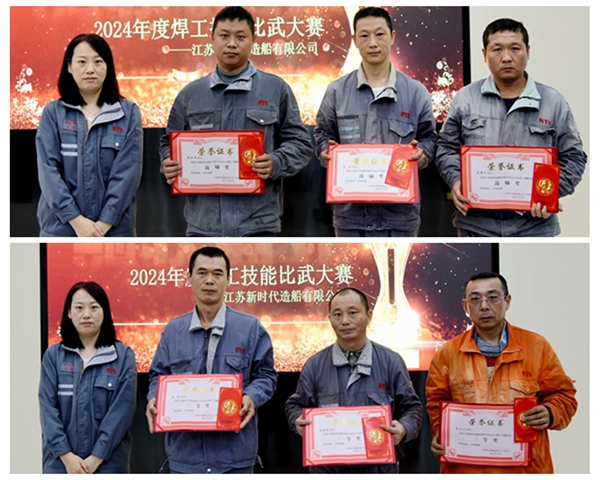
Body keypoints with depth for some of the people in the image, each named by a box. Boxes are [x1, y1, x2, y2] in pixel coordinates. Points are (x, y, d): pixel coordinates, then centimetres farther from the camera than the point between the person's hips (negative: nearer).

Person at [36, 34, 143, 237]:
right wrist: (76, 219, -13)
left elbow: (128, 171, -3)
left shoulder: (128, 113, 5)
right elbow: (48, 169, -2)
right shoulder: (53, 113, 6)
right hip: (61, 228, 0)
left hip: (114, 229, 0)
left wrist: (105, 222, -12)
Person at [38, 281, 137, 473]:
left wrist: (95, 459, -13)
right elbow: (47, 407, -1)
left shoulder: (123, 356, 0)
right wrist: (67, 456, -12)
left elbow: (122, 410, -6)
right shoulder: (53, 356, 5)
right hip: (61, 463, 1)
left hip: (108, 463, -1)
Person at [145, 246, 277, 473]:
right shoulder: (173, 330, 8)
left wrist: (251, 397, -17)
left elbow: (265, 375, 4)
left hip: (234, 449, -2)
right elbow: (158, 375, 14)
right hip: (186, 449, 2)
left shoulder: (250, 328, 2)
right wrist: (154, 399, -8)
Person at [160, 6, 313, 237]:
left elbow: (300, 143, 6)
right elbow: (170, 143, 19)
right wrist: (168, 165, -3)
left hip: (256, 222, -2)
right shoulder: (190, 94, 13)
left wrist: (276, 164, -14)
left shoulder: (276, 89, 7)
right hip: (203, 220, 2)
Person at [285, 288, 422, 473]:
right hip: (328, 467, 0)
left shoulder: (391, 362, 2)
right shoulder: (314, 365, 3)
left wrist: (403, 429, -16)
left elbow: (411, 407, 5)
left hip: (379, 467, 0)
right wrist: (299, 421, -13)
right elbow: (296, 405, 10)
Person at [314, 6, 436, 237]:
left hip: (399, 209, 0)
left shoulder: (415, 91, 5)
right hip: (350, 208, 0)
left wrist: (422, 153, -10)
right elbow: (323, 134, 13)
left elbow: (428, 136, 11)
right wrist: (326, 152, -8)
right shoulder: (337, 91, 6)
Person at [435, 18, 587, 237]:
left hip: (534, 225, 0)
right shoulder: (466, 98, 7)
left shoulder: (554, 102, 5)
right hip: (475, 223, 1)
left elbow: (573, 157, 8)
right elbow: (447, 147, 11)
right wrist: (455, 181, -7)